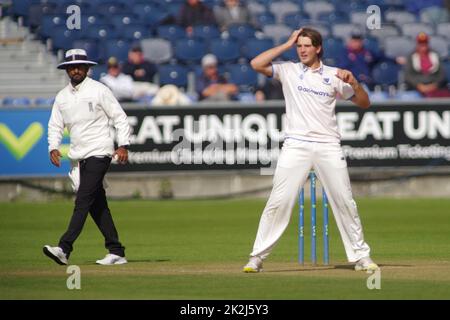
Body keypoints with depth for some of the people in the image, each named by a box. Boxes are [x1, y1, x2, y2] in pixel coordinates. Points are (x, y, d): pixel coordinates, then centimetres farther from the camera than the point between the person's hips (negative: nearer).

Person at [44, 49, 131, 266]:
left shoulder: (99, 90, -4)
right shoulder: (62, 97, 12)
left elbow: (119, 117, -4)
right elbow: (55, 125, 15)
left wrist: (123, 145, -14)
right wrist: (53, 148, -3)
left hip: (99, 152, -7)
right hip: (79, 156, 7)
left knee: (83, 200, -14)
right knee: (97, 205, 7)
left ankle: (64, 249, -23)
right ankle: (116, 252, 13)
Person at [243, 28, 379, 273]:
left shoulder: (333, 75, 10)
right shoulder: (289, 71, 8)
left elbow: (364, 103, 11)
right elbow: (257, 64, -6)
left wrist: (353, 83, -8)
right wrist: (287, 44, 0)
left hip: (328, 146, 1)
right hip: (296, 145, -1)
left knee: (345, 202, 2)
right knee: (279, 201, -8)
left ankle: (360, 256, 11)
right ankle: (257, 257, -4)